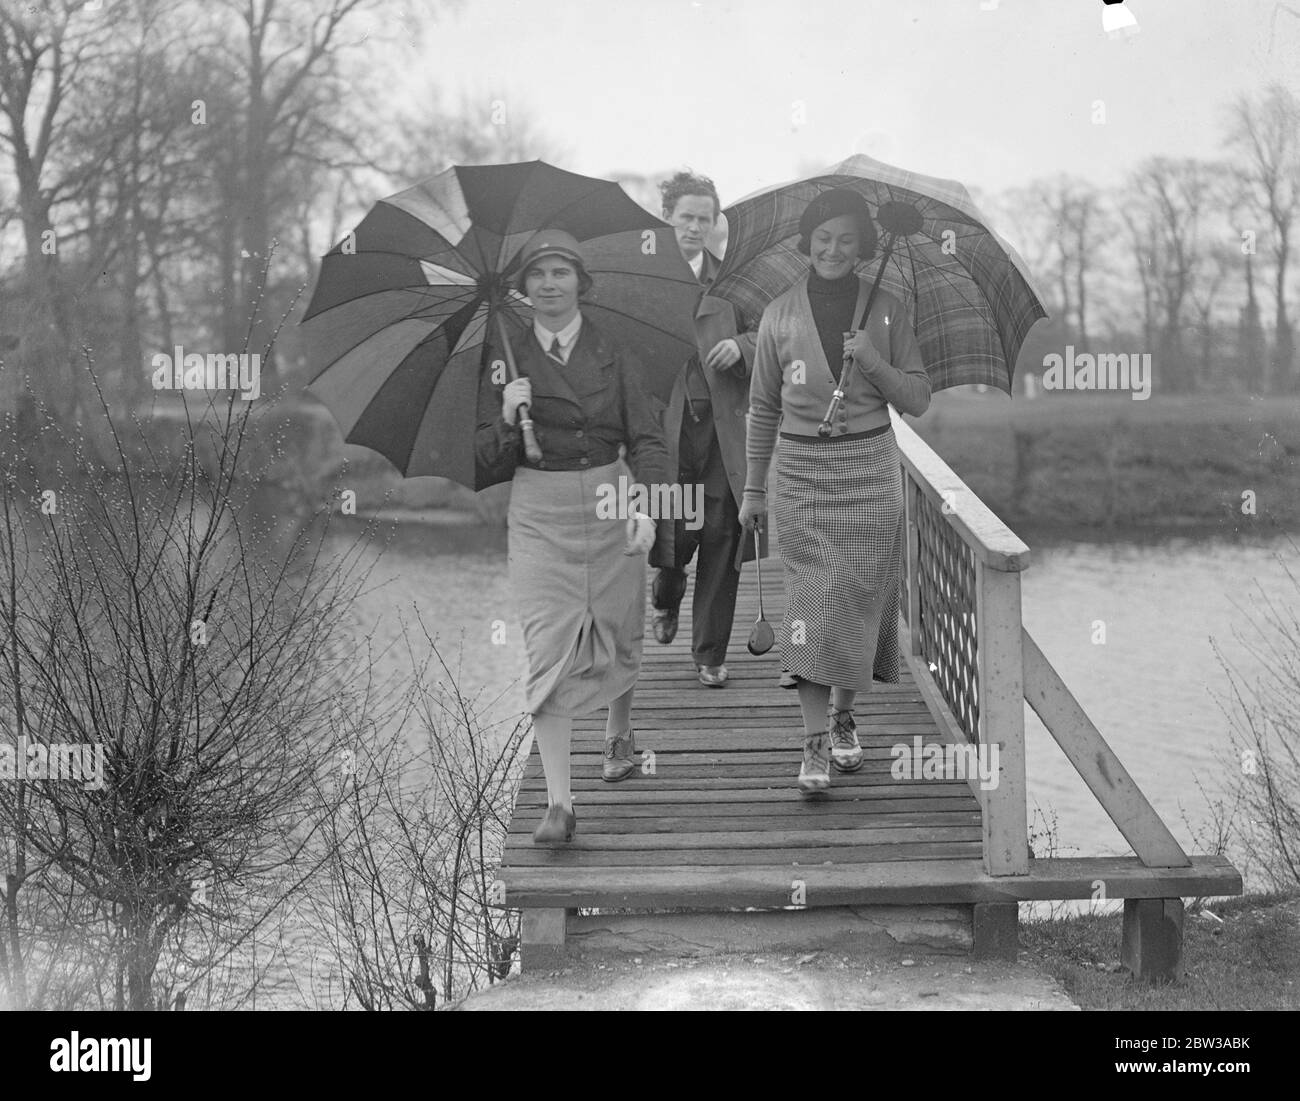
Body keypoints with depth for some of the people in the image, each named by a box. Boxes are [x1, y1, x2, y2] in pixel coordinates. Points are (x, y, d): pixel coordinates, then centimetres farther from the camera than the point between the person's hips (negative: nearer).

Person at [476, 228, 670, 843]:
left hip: (611, 503, 1)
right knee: (548, 650, -10)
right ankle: (558, 803, -13)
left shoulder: (614, 357, 2)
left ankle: (619, 734, 46)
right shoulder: (506, 362, 2)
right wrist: (506, 420, -17)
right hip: (539, 513, -1)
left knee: (617, 633, 14)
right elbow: (487, 457, 4)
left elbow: (646, 440, -1)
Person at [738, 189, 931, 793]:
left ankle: (843, 715, 27)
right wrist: (753, 488, 10)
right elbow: (763, 408, 9)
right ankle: (815, 744, -9)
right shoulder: (780, 314, 3)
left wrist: (874, 362, -13)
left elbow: (918, 399, 4)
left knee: (861, 597, 5)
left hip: (870, 469, 1)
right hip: (803, 471, -1)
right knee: (811, 600, -9)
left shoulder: (885, 310, 4)